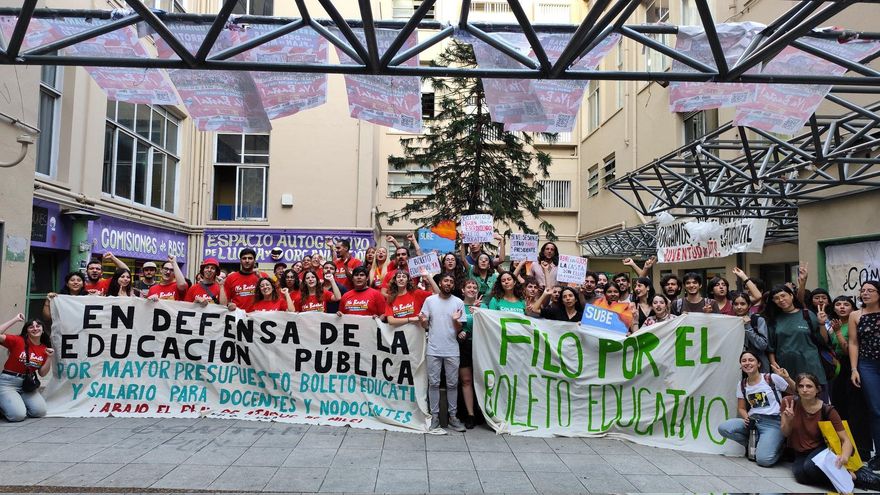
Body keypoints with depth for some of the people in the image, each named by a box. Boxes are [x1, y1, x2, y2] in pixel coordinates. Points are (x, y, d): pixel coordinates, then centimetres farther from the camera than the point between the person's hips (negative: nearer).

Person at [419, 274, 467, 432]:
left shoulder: (458, 303, 1)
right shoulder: (429, 300, 2)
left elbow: (459, 330, 2)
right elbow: (425, 326, 6)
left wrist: (456, 321, -19)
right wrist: (423, 321, -16)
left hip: (452, 350, 0)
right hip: (433, 349, 0)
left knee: (452, 384, 6)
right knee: (434, 383, 4)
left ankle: (452, 416, 16)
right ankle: (435, 416, 14)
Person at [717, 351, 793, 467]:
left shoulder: (772, 378, -3)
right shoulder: (742, 385, 10)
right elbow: (741, 408, 15)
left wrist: (787, 378, -19)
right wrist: (746, 418, -8)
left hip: (773, 422, -5)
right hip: (752, 420, 5)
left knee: (763, 459, -26)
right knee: (723, 428, -21)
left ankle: (778, 446, 10)